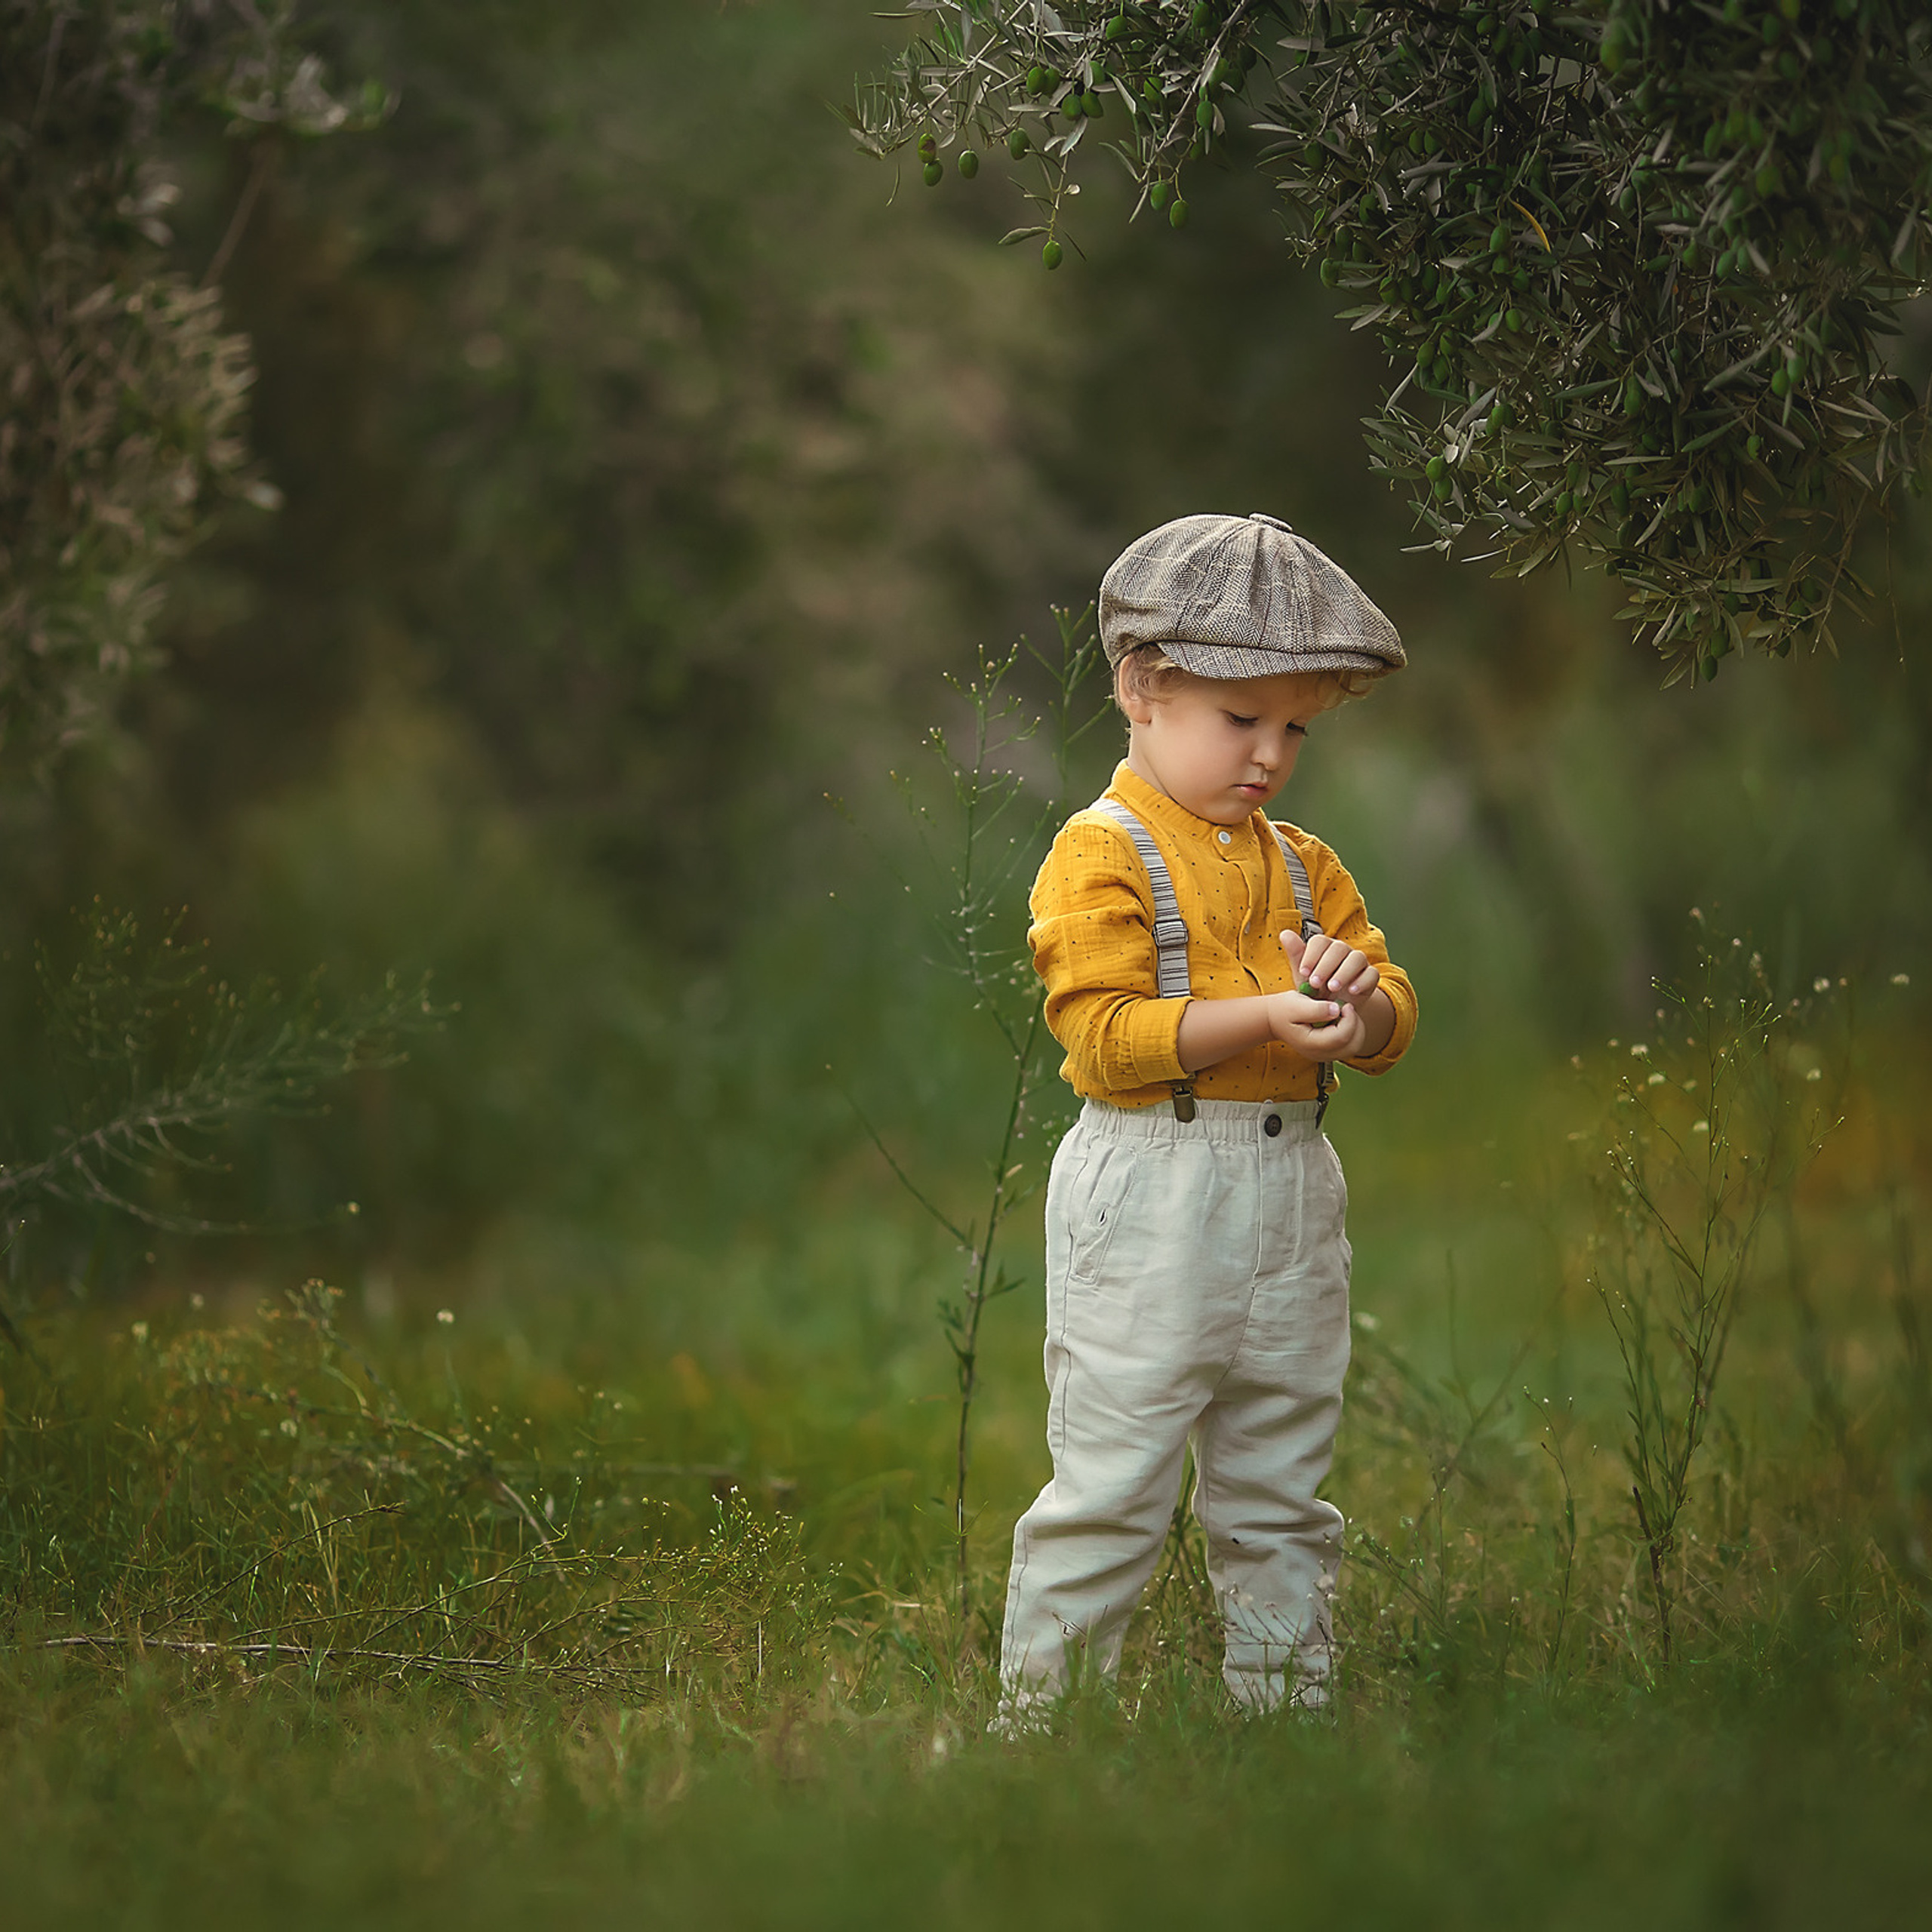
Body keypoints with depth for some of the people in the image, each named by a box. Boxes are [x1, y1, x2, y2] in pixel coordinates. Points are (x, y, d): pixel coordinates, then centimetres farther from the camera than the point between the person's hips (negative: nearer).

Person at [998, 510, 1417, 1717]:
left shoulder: (1302, 867, 16)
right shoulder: (1102, 855, -6)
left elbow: (1391, 1027, 15)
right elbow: (1104, 1034, -16)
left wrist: (1360, 997, -8)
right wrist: (1260, 1019, -24)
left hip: (1293, 1191, 7)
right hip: (1153, 1197, -7)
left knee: (1281, 1490, 13)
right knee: (1114, 1483, -5)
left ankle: (1287, 1699, 21)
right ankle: (1042, 1701, 3)